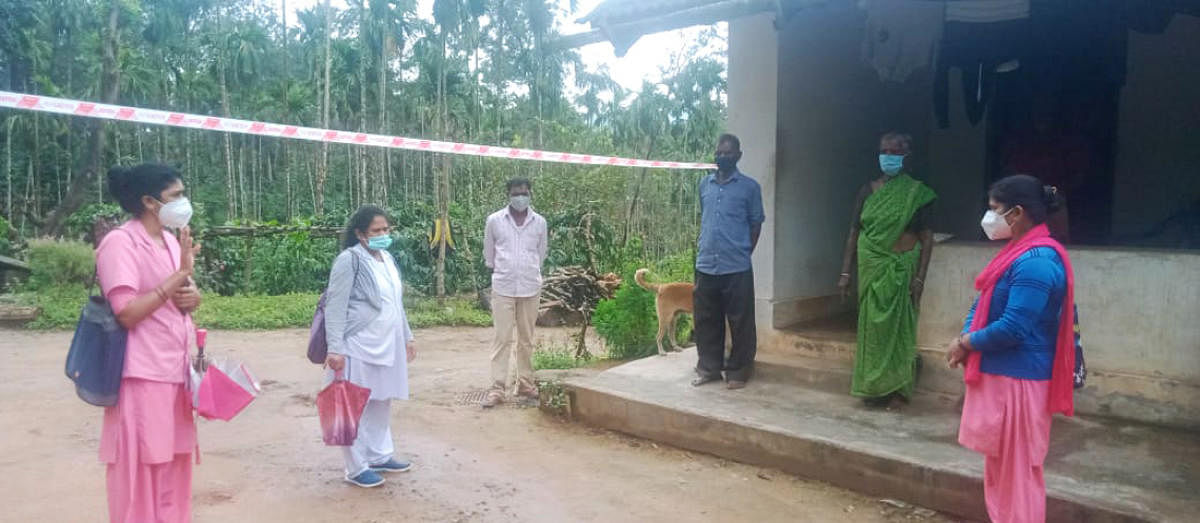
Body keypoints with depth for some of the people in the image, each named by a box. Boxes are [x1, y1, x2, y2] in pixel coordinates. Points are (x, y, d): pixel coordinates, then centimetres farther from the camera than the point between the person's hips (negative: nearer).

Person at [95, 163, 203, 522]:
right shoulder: (120, 242, -13)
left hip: (175, 372, 8)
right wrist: (180, 274, -19)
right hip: (143, 377, -8)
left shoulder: (171, 240, 11)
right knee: (142, 474, 1)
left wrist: (191, 297, -2)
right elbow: (128, 313, -20)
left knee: (173, 467, 15)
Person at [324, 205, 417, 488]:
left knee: (382, 402, 16)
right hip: (359, 347, -8)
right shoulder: (349, 260, -12)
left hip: (386, 345, 8)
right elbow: (335, 307, -15)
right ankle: (356, 468, 12)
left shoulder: (387, 259, 11)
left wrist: (407, 337, 20)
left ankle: (380, 456, 30)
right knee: (355, 407, 2)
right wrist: (335, 348, -20)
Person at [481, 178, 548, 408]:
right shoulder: (494, 220, -3)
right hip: (503, 288, -2)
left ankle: (525, 383, 21)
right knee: (502, 338, -2)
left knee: (526, 339, 10)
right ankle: (497, 388, 1)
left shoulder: (540, 222, 2)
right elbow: (488, 253, 9)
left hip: (530, 288, 2)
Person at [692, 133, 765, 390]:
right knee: (705, 321, 10)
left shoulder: (749, 186, -2)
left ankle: (737, 371, 16)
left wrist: (742, 253, 2)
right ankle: (708, 368, 23)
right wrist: (705, 247, 12)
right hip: (705, 265, 4)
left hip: (736, 268, -4)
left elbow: (756, 223, 3)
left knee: (740, 323, 3)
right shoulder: (704, 183, 10)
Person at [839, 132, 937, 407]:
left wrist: (920, 278, -11)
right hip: (870, 267, 3)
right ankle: (872, 384, 21)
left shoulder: (917, 193, -2)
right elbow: (854, 232, 7)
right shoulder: (868, 190, 6)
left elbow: (927, 238, -4)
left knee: (895, 325, 2)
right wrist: (846, 273, 3)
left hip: (900, 268, -3)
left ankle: (887, 385, 16)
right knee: (871, 324, 7)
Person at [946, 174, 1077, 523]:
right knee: (1001, 467, 20)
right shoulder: (1021, 251, 10)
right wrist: (965, 340, -5)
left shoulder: (1036, 261, -22)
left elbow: (1012, 327, -26)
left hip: (1017, 380, -10)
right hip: (1001, 374, 10)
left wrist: (966, 343, -11)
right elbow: (985, 302, 12)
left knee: (1016, 470, 3)